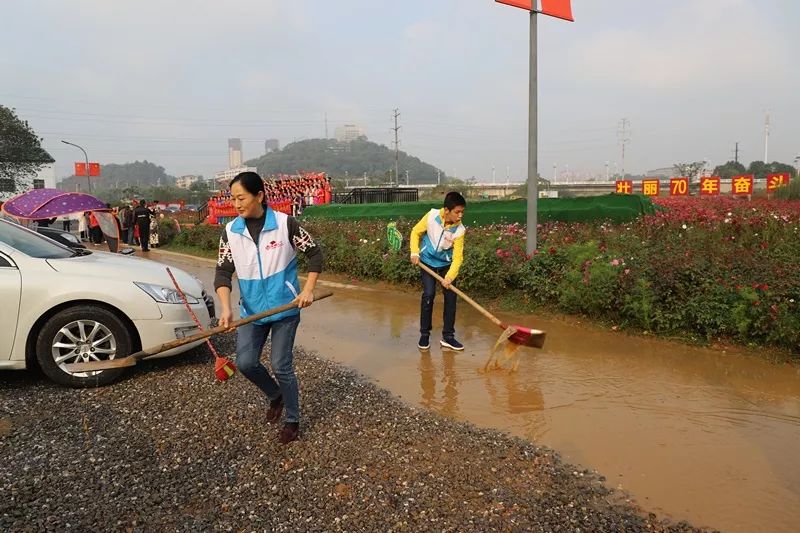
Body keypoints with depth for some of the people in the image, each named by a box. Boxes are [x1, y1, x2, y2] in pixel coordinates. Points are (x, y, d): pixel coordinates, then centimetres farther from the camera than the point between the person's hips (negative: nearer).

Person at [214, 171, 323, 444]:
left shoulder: (284, 223, -12)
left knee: (281, 365, 0)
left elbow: (314, 253, -4)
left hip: (284, 307, -4)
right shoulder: (231, 231, -3)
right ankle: (275, 396, 35)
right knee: (245, 363, 4)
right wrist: (226, 308, -18)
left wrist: (308, 289, -11)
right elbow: (223, 271, -4)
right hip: (251, 309, 4)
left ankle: (293, 420, 21)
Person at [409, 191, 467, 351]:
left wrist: (450, 276, -33)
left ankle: (448, 337, 8)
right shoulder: (431, 216, -22)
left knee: (451, 296, -4)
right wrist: (415, 253, -16)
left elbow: (457, 257, -20)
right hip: (427, 261, -1)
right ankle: (424, 334, 4)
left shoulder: (459, 230, -21)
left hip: (446, 264, 2)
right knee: (428, 295, -11)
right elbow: (416, 232, -6)